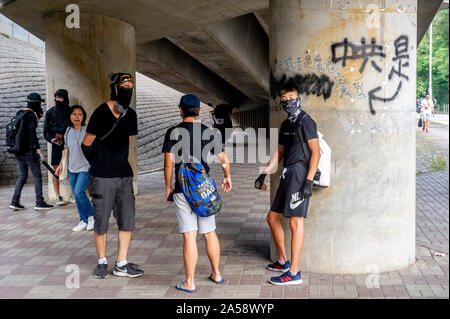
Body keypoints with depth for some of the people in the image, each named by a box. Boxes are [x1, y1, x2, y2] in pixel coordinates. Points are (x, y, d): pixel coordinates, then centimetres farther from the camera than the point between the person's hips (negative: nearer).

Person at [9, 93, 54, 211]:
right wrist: (38, 148, -24)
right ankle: (39, 202, 1)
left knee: (22, 176, 13)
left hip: (18, 150, 8)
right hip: (28, 150, -8)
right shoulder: (31, 116, -12)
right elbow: (32, 133, -21)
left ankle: (15, 202, 9)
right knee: (37, 176, 0)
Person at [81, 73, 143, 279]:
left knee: (127, 221, 5)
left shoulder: (130, 115, 8)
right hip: (102, 177, -5)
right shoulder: (101, 113, -10)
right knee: (101, 223, 3)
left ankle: (121, 264, 14)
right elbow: (86, 145, -3)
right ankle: (102, 262, 20)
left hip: (124, 175, 5)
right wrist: (99, 166, 7)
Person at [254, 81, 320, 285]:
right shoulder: (286, 124, 18)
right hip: (287, 175, 9)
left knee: (295, 221, -9)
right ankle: (283, 261, 27)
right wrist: (265, 173, 19)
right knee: (272, 217, 13)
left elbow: (316, 152, -13)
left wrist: (309, 180, -20)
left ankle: (294, 273, -4)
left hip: (300, 172, -9)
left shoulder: (305, 121, -7)